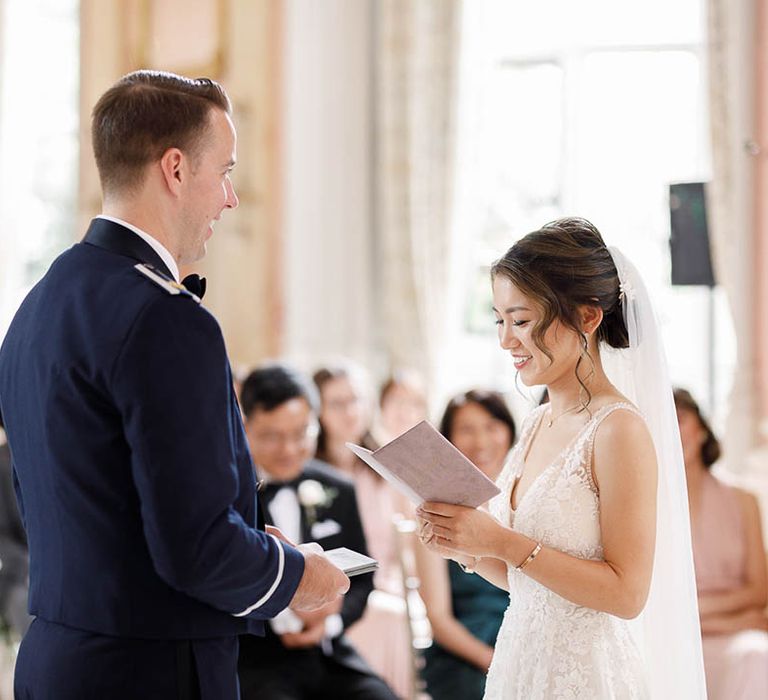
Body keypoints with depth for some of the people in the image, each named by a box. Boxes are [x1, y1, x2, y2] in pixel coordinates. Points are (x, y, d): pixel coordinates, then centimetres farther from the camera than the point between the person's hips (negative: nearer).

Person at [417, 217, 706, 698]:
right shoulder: (538, 425, 6)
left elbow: (626, 593, -19)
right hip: (522, 657, 7)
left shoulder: (619, 429, -16)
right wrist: (467, 546, -5)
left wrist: (501, 541, -21)